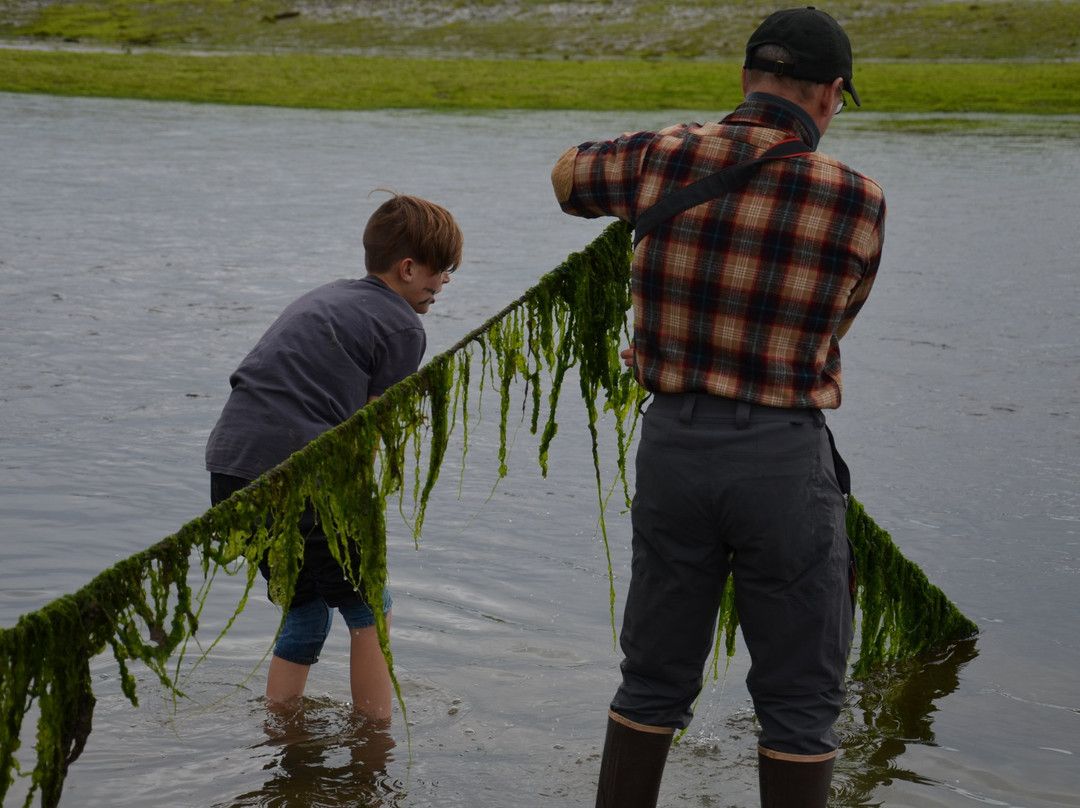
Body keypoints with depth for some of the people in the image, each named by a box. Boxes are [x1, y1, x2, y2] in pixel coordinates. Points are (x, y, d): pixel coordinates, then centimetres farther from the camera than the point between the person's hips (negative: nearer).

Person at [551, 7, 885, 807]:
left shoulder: (664, 157, -2)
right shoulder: (859, 201, -7)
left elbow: (567, 176, 20)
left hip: (672, 444, 3)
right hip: (784, 460, -3)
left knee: (655, 681, 17)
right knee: (800, 700, 10)